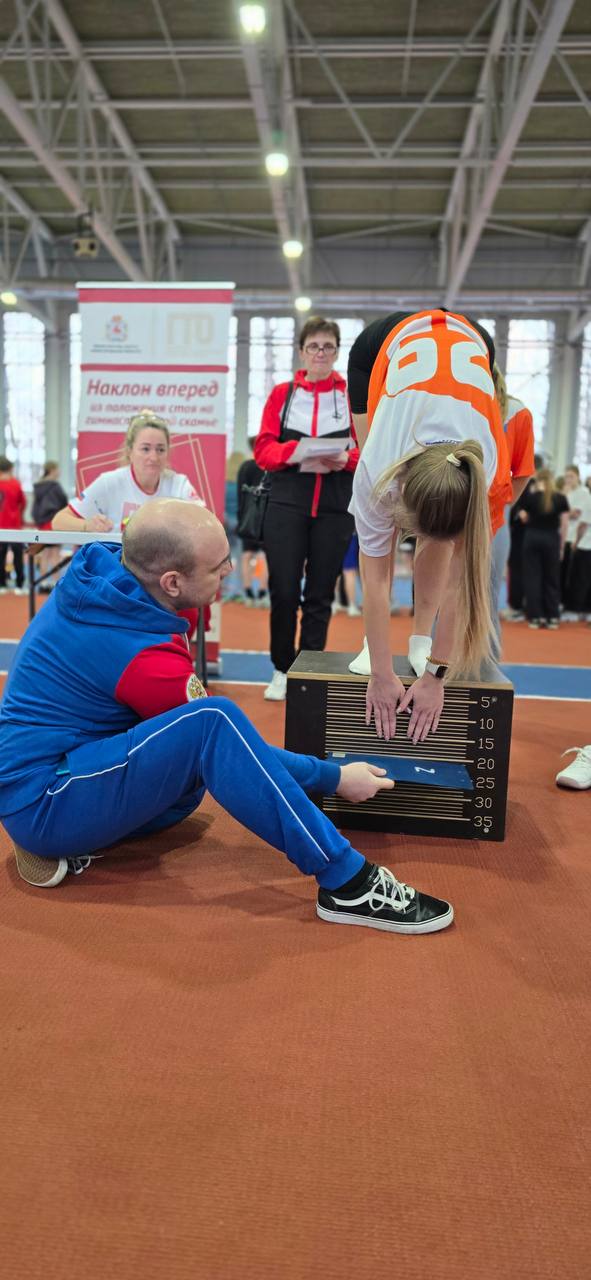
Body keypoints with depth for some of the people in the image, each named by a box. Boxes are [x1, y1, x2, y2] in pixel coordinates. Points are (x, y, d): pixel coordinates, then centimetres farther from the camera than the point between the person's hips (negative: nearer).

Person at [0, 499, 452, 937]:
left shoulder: (96, 570, -4)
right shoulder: (146, 659, -24)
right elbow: (237, 748, -13)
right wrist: (335, 778, -3)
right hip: (42, 802, -9)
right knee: (213, 722, -29)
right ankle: (348, 884, -24)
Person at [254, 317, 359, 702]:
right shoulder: (282, 393, 9)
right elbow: (264, 449, 3)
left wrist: (347, 459, -17)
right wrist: (293, 452, -17)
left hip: (335, 508, 0)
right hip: (287, 503, 0)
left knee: (320, 595, 6)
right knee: (283, 591, -1)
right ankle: (282, 671, 16)